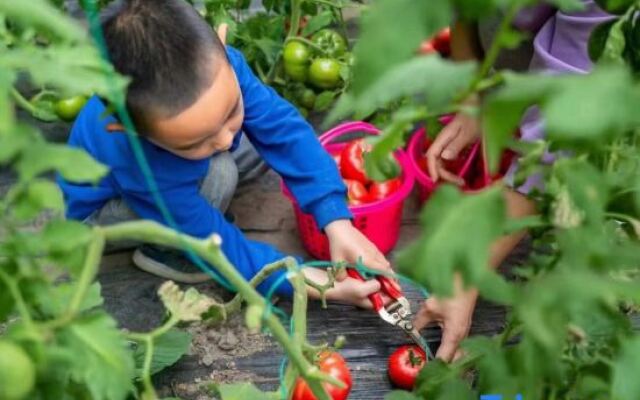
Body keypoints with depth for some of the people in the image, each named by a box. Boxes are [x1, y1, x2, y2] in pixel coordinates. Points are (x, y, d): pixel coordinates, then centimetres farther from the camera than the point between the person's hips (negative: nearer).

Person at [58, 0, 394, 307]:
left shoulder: (214, 65, -34)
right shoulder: (142, 164, -44)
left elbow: (285, 130, -28)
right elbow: (220, 249, -33)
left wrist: (337, 222, -36)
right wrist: (324, 285, -32)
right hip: (101, 210, -6)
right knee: (218, 173, -32)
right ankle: (162, 250, -6)